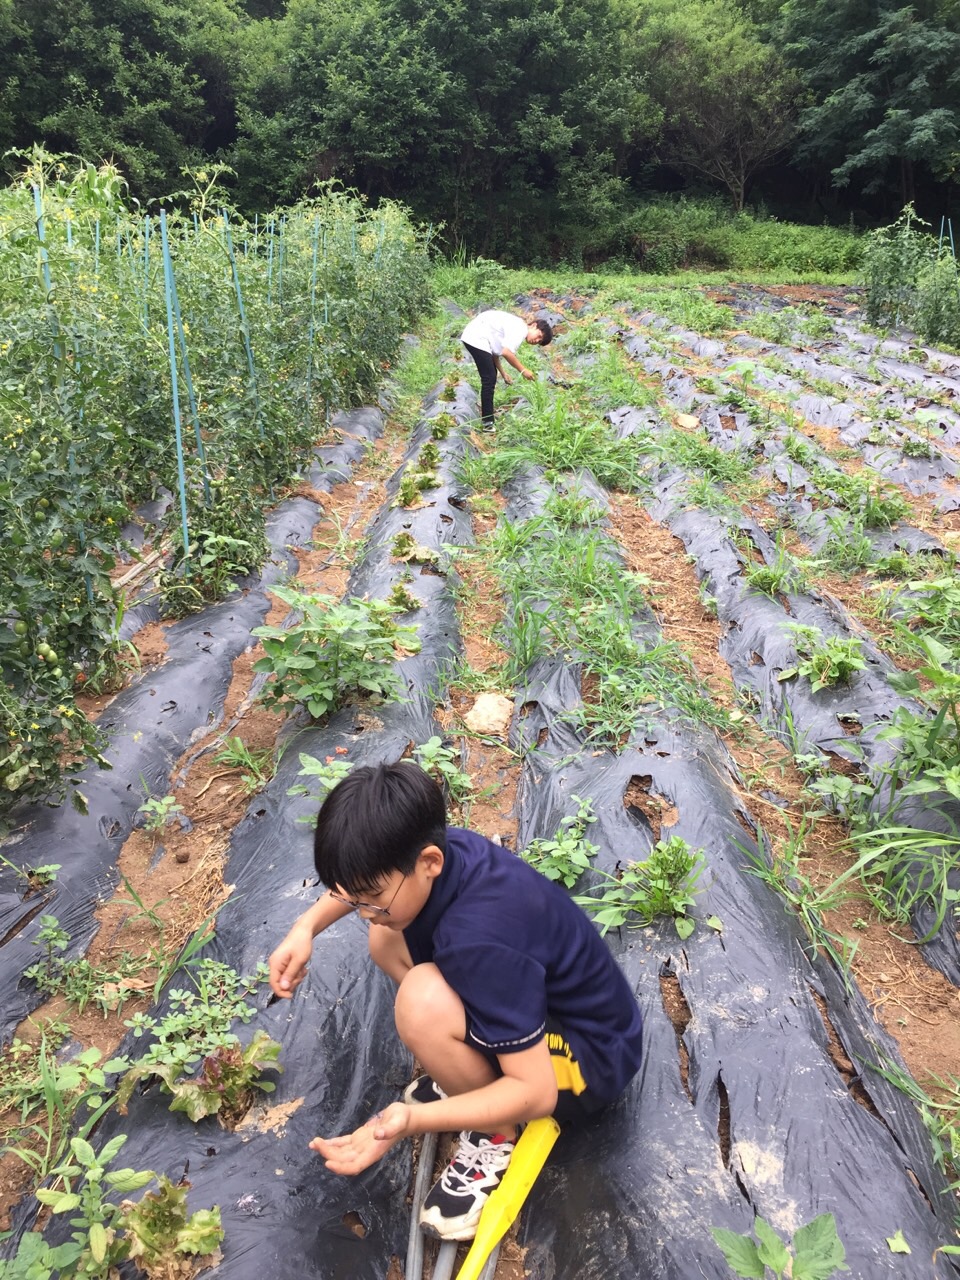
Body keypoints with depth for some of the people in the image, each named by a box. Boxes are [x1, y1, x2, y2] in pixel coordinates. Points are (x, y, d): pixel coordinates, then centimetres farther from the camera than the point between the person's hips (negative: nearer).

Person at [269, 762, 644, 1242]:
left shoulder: (481, 938, -38)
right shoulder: (438, 846, -15)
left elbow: (536, 1091, -30)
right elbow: (360, 875, 10)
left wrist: (409, 1120, -39)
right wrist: (306, 927, -6)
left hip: (592, 1057, -8)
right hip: (543, 996, 8)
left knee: (423, 1000, -34)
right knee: (386, 939, 5)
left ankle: (496, 1135, -6)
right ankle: (478, 1068, 8)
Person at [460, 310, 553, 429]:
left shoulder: (515, 325, 17)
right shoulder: (521, 329, -13)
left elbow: (495, 351, 18)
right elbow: (507, 352, -23)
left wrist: (503, 373, 16)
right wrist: (522, 370, -12)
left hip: (473, 337, 11)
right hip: (477, 339, -11)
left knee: (491, 377, 20)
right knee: (489, 379, -11)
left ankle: (487, 416, 32)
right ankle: (488, 423, -10)